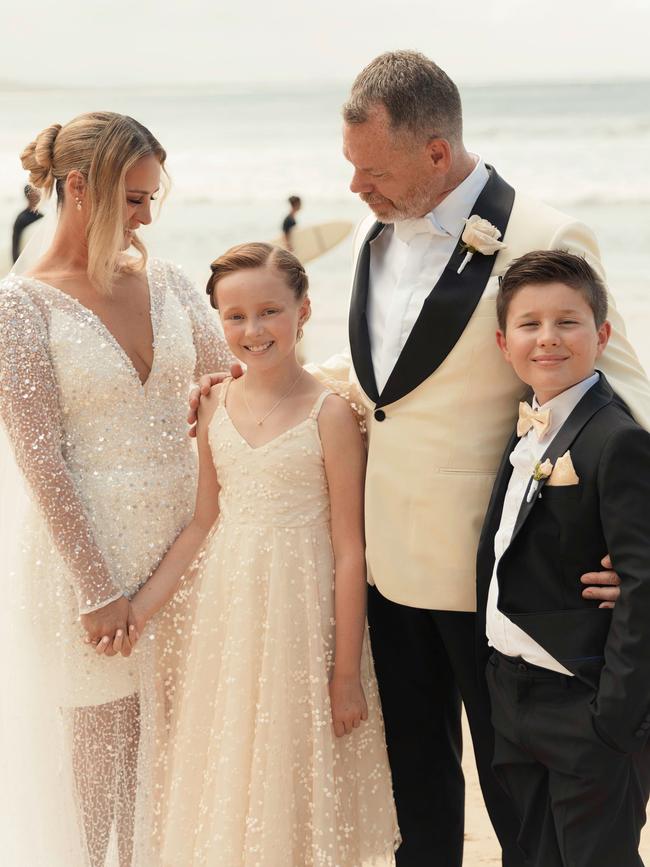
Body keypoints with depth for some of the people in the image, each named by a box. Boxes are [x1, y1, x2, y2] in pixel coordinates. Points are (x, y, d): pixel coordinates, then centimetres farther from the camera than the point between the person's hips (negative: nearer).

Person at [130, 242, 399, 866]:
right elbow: (203, 519, 11)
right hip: (229, 605, 5)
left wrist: (347, 673, -11)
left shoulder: (330, 414, -13)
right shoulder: (216, 407, 2)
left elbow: (348, 550, -12)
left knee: (301, 764, 8)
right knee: (232, 763, 15)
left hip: (304, 610, -5)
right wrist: (143, 605, 8)